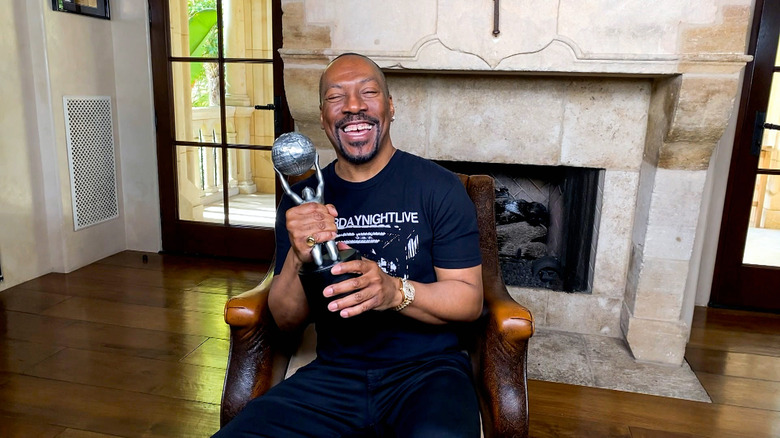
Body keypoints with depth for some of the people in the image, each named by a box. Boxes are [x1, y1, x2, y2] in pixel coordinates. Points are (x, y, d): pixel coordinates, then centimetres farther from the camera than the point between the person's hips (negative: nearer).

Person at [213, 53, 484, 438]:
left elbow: (470, 299, -5)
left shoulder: (439, 187, -4)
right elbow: (286, 320, 4)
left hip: (426, 369, -2)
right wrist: (299, 259, -17)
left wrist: (396, 291, -24)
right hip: (334, 374, 3)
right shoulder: (301, 199, 5)